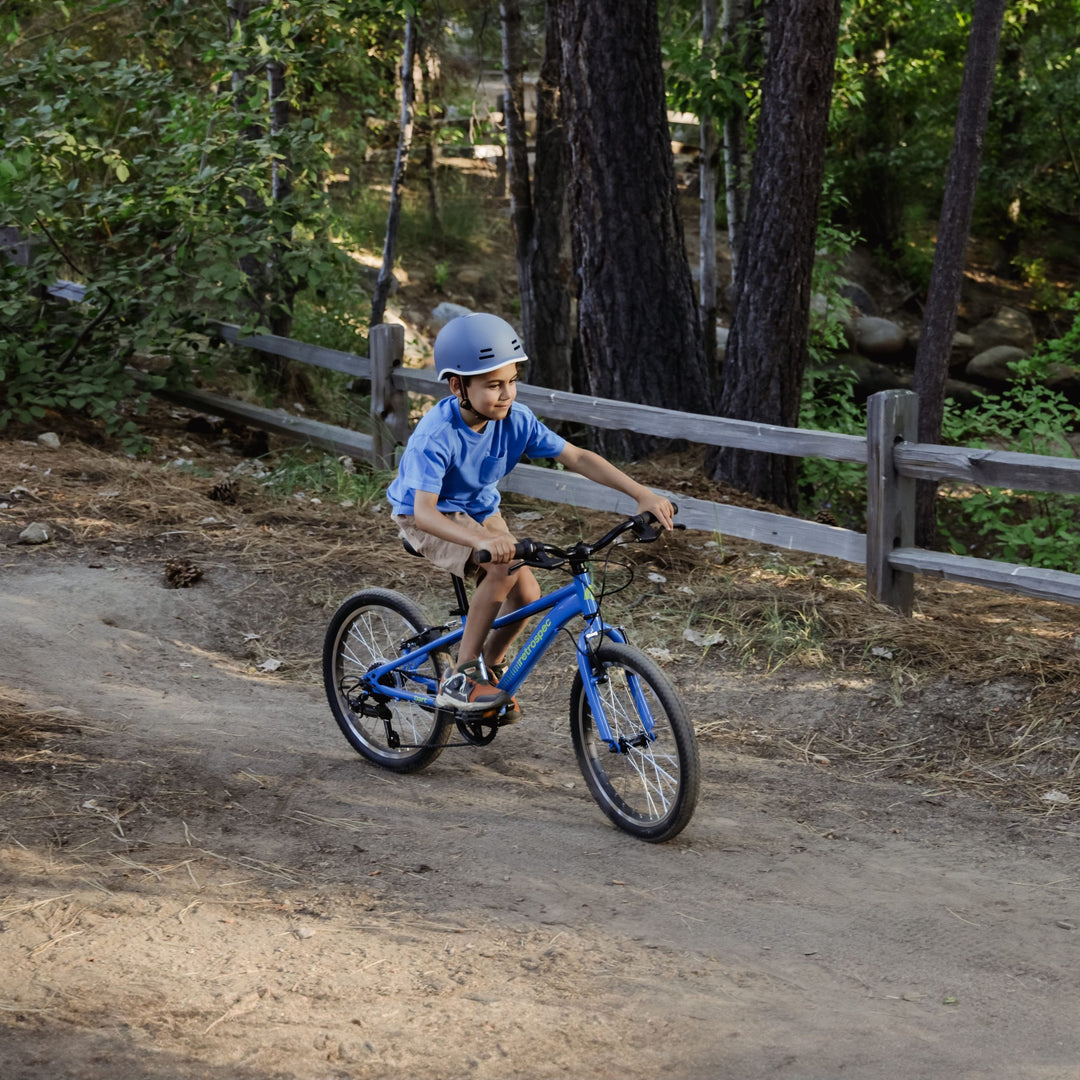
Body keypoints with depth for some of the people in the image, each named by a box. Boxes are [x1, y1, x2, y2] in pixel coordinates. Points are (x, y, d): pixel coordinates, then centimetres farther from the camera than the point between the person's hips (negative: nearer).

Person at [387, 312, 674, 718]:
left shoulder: (515, 420, -17)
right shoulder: (436, 436, -33)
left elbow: (577, 457, -14)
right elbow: (424, 511, -43)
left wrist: (642, 494, -24)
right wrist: (483, 541, -60)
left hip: (478, 510, 6)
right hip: (430, 519, -6)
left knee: (527, 595, -10)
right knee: (505, 566, -30)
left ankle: (490, 666, 20)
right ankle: (459, 680, -19)